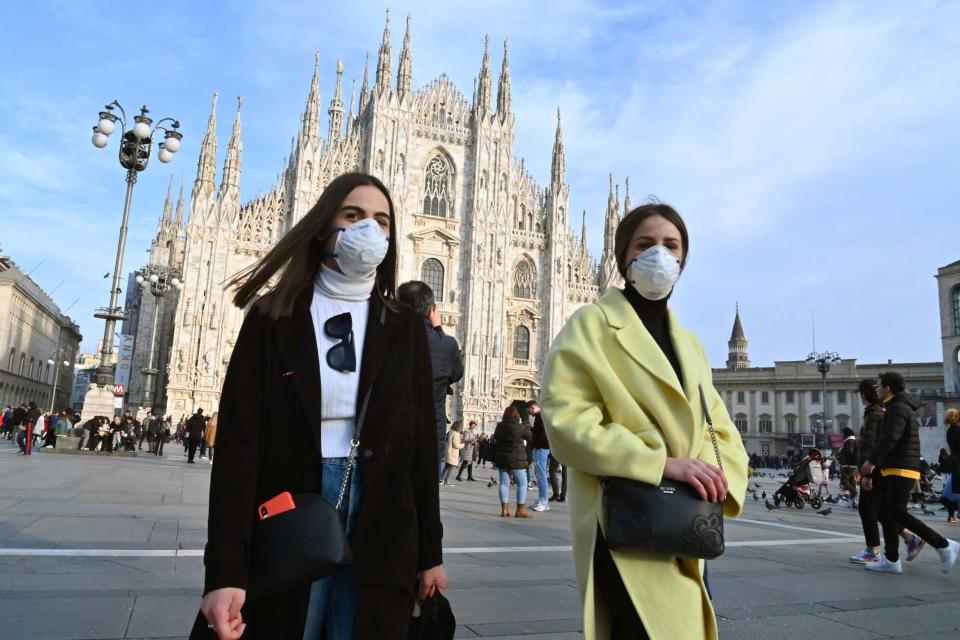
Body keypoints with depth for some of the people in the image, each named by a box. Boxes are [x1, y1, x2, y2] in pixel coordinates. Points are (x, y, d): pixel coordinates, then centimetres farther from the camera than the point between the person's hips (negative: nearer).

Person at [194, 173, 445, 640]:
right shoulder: (272, 318, -2)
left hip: (382, 540, 2)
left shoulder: (404, 328, 4)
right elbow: (239, 442, -8)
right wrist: (225, 570, -14)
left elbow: (422, 443, 4)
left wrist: (430, 551, 5)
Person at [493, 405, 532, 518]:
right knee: (522, 483, 4)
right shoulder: (520, 427, -14)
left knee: (504, 483, 9)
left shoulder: (499, 426, 1)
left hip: (501, 458, 5)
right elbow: (529, 438, -1)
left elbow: (495, 438, 15)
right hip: (516, 459, -5)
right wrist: (526, 427, 16)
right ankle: (520, 510, 2)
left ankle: (504, 509, 8)